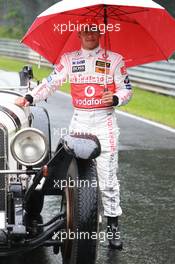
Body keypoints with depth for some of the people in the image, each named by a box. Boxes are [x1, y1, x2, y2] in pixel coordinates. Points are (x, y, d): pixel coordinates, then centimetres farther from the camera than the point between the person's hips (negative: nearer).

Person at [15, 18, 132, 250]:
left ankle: (113, 226, 5)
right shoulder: (69, 59, 9)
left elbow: (126, 89, 4)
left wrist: (115, 98, -16)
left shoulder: (114, 59, 4)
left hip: (105, 121, -2)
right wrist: (30, 97, -6)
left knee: (108, 177, -2)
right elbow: (51, 83, 6)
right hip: (79, 121, 2)